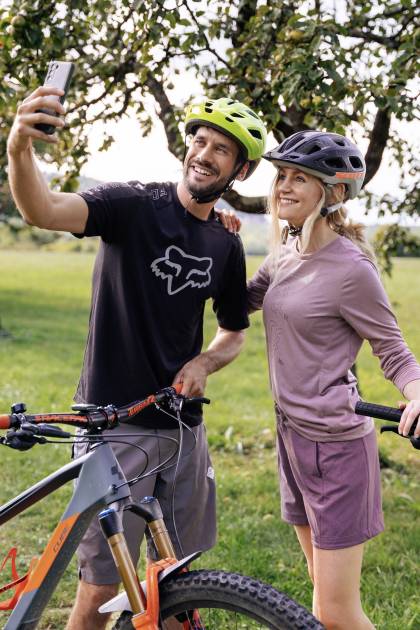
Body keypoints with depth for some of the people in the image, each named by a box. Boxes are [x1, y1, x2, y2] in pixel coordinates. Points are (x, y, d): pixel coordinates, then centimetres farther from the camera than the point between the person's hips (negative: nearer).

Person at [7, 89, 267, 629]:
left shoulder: (226, 246, 6)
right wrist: (19, 151, -48)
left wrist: (204, 363, -3)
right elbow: (45, 211, -28)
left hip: (183, 424, 5)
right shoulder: (134, 205, -9)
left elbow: (234, 332, 19)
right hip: (114, 422, -5)